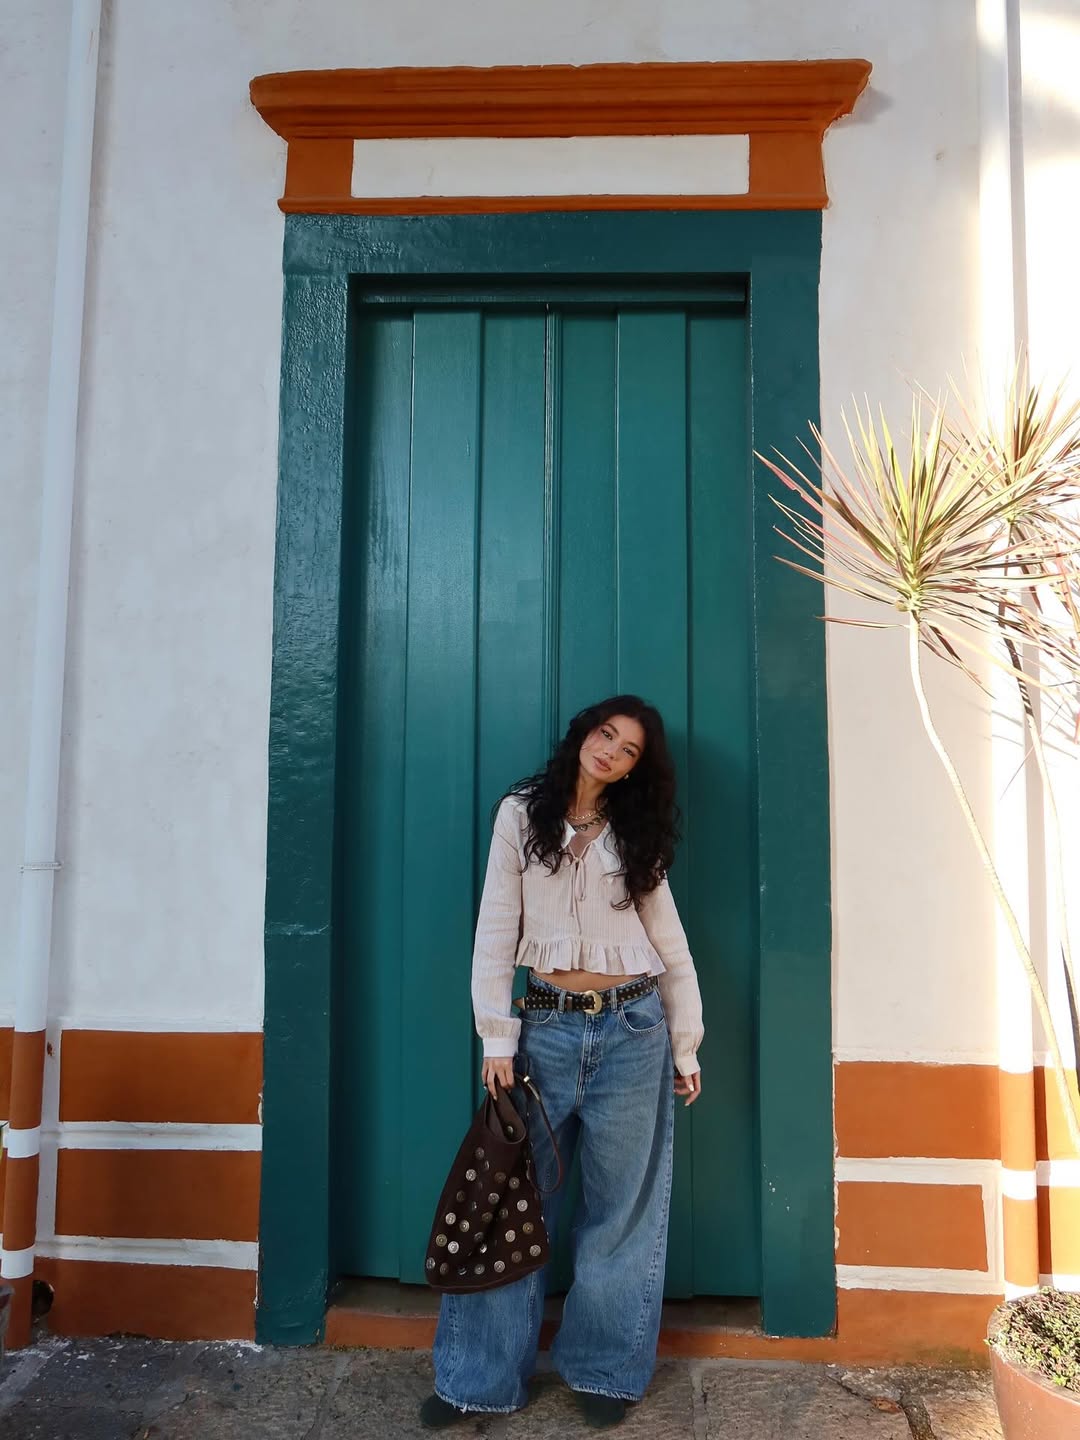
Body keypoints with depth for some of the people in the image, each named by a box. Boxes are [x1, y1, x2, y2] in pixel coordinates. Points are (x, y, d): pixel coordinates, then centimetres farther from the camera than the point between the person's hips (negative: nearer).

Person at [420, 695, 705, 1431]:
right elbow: (496, 928, -1)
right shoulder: (522, 815, 2)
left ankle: (607, 1370, 27)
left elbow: (671, 944, 10)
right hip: (547, 1026, -1)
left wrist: (685, 1047, 9)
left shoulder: (635, 837, 8)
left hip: (632, 1028, 1)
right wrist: (497, 1036, -6)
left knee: (621, 1205, 9)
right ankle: (482, 1376, 19)